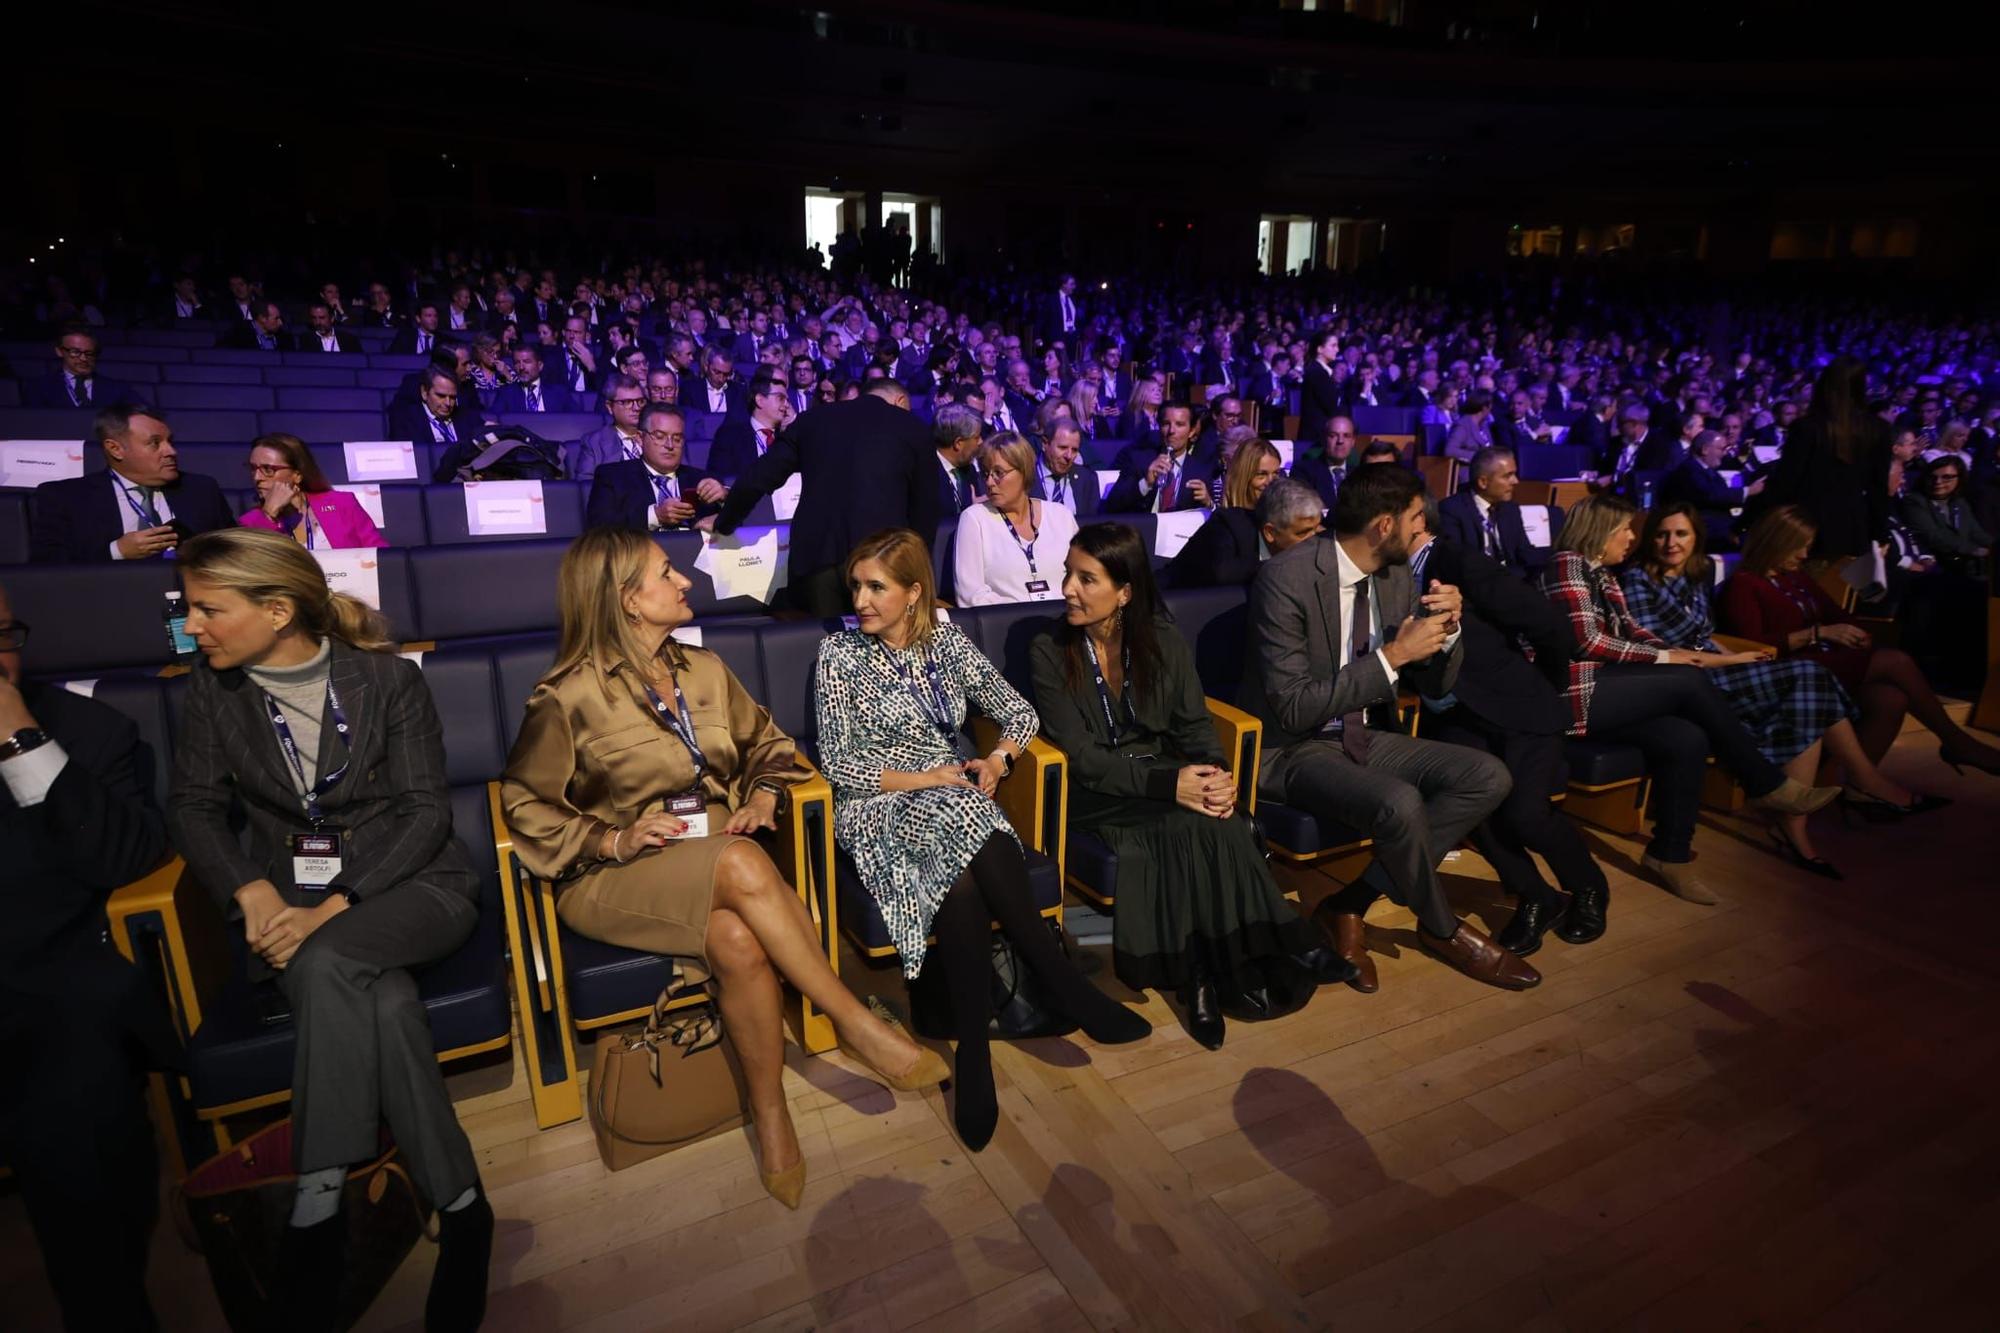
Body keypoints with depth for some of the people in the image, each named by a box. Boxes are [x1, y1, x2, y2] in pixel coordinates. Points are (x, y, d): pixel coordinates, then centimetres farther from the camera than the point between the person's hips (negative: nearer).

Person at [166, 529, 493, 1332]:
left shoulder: (388, 678, -6)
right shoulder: (214, 688, 4)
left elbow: (425, 813, -8)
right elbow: (194, 806, 8)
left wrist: (337, 906, -20)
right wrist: (250, 889, -12)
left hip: (407, 883, -2)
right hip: (288, 894, 2)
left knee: (326, 965, -34)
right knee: (381, 1000, -30)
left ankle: (320, 1201, -18)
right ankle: (459, 1207, -22)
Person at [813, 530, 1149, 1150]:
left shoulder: (947, 640, 8)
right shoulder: (840, 654, -1)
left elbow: (1019, 712, 12)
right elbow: (838, 764, -6)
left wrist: (999, 758, -9)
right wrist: (924, 779, -14)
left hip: (955, 798, 3)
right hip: (877, 809, -3)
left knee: (964, 887, -34)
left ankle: (973, 1048, -23)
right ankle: (1064, 985, -28)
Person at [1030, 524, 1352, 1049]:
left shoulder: (1164, 642, 2)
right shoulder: (1050, 651, -9)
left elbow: (1194, 725, 3)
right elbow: (1083, 757, -14)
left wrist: (1215, 773, -20)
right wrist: (1169, 784, -26)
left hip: (1169, 777, 4)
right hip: (1097, 793, -3)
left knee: (1228, 825, -28)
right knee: (1194, 829, -30)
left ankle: (1206, 973, -15)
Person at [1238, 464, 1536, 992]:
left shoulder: (1395, 577, 3)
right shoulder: (1286, 579, -20)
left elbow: (1437, 685, 11)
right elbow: (1294, 708, -25)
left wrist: (1446, 627, -9)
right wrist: (1392, 657, -25)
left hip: (1363, 738, 8)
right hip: (1292, 751, -8)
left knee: (1488, 777, -9)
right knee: (1400, 803, -32)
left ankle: (1350, 904, -7)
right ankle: (1442, 928, 2)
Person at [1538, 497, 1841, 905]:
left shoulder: (1602, 574, 23)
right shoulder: (1568, 564, -5)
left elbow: (1631, 631, 16)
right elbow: (1587, 641, -14)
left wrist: (1683, 655, 1)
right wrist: (1664, 658, -7)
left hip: (1603, 689, 9)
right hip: (1575, 692, -9)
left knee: (1687, 738, -14)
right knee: (1690, 683, -19)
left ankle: (1670, 854, -5)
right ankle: (1768, 784, -3)